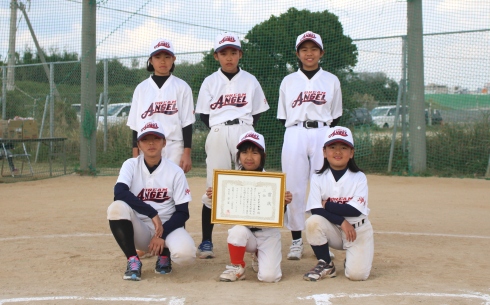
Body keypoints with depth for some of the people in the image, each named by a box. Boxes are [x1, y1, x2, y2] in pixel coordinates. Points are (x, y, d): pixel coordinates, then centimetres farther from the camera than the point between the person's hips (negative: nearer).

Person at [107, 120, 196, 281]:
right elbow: (119, 192, -23)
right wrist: (152, 213, -30)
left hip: (168, 227, 0)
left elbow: (182, 213, -5)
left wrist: (162, 234, -20)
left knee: (185, 254, -32)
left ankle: (164, 254, 6)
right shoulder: (131, 165, -3)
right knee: (117, 207, -30)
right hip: (140, 230, 0)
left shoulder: (175, 172, -4)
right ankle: (133, 261, -15)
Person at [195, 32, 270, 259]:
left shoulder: (250, 81, 10)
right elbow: (204, 114, 8)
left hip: (244, 132, 0)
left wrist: (244, 129, -2)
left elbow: (257, 113, 11)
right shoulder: (210, 82, 9)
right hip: (217, 134, 0)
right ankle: (206, 240, 2)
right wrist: (221, 130, -3)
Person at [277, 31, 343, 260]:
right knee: (293, 188, -2)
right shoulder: (288, 81, 11)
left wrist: (327, 134, 0)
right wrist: (297, 130, 1)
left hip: (323, 135, -1)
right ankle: (296, 240, 6)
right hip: (294, 135, 1)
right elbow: (283, 117, 12)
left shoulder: (331, 81, 10)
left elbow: (336, 116, 11)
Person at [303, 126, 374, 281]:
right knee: (313, 222, -31)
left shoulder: (359, 177, -8)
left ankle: (353, 259, 19)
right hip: (332, 229, 2)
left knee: (357, 274, -20)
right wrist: (342, 222, -22)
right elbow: (316, 211, -15)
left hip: (358, 229, -1)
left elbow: (356, 210, -19)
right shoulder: (318, 178, -6)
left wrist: (327, 205, -16)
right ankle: (326, 265, -9)